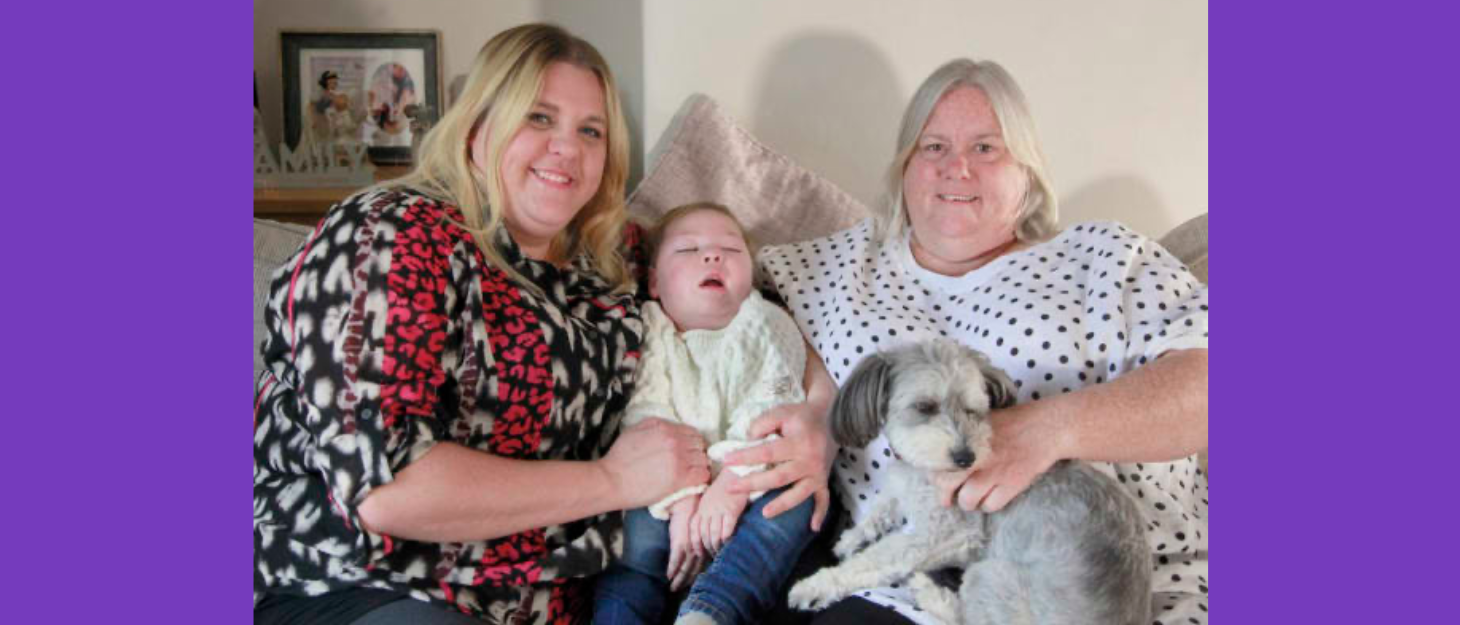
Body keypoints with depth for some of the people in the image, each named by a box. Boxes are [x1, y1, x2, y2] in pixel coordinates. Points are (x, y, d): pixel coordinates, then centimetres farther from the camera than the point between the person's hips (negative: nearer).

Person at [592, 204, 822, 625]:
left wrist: (735, 482, -25)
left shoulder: (767, 326, 8)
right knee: (641, 524, -30)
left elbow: (769, 413, -8)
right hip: (669, 489, 0)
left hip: (748, 481, 0)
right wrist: (680, 496, -23)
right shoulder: (646, 333, 8)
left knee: (792, 504, -30)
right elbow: (645, 420, -7)